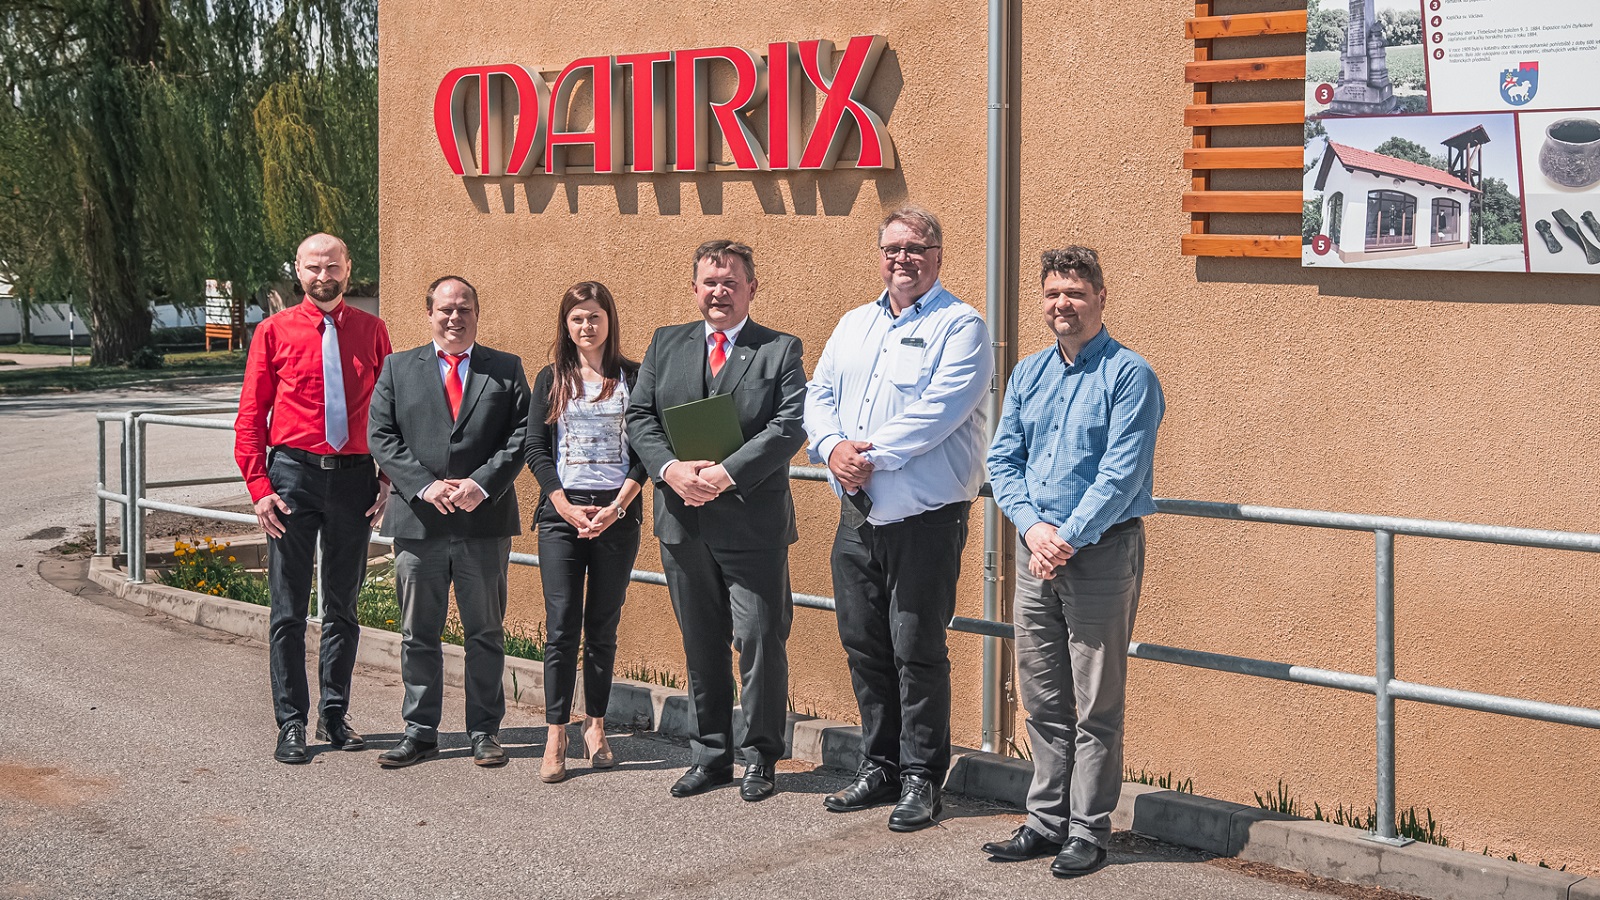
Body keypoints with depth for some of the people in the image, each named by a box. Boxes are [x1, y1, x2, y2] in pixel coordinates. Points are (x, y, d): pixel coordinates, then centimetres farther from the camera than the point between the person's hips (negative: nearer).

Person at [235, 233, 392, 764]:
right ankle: (291, 724, 8)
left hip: (354, 476, 2)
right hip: (293, 473, -2)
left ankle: (335, 714, 23)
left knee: (342, 606, 12)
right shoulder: (274, 331, 2)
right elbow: (250, 416, 1)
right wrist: (259, 487, -7)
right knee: (289, 609, 1)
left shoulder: (371, 331, 6)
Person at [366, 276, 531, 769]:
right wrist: (425, 486, -12)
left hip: (485, 522, 0)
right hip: (418, 523, 1)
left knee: (485, 633, 6)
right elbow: (382, 437, 1)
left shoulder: (506, 369, 8)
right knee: (418, 635, 6)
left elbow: (521, 435, 0)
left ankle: (484, 731, 15)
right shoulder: (398, 368, 9)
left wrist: (481, 484, -14)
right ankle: (420, 733, 15)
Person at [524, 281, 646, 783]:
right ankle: (555, 737, -3)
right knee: (562, 626, -5)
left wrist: (616, 507, -11)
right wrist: (566, 507, -8)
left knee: (603, 626, 4)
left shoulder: (634, 377, 5)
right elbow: (534, 448, 4)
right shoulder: (551, 379, 9)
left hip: (617, 513, 0)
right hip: (561, 511, 0)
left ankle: (596, 726, 14)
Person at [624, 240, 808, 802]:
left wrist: (724, 474, -19)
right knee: (701, 645, 12)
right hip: (684, 523, 4)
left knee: (759, 640, -2)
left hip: (754, 525, -4)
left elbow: (789, 426, -11)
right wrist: (671, 469, -13)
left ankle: (761, 756, 11)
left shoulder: (781, 351, 0)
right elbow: (639, 417, 5)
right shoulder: (666, 345, 12)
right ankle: (711, 755, 22)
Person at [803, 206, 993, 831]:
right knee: (863, 645, 11)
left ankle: (921, 779, 8)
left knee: (917, 650, -3)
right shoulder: (855, 325, 16)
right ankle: (879, 767, 24)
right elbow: (819, 396, 11)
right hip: (858, 516, 7)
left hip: (925, 519, -6)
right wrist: (834, 448, -9)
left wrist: (872, 453, -18)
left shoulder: (960, 327, -6)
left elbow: (937, 412, -18)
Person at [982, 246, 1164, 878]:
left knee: (1097, 705, 0)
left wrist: (1068, 538, -17)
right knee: (1042, 699, 11)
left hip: (1101, 550, -6)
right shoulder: (1028, 374, 13)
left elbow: (1123, 473, -14)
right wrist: (1032, 527, -8)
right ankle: (1046, 820, 20)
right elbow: (1002, 459, 9)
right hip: (1036, 550, 6)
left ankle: (1088, 831, 6)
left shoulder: (1129, 375, -7)